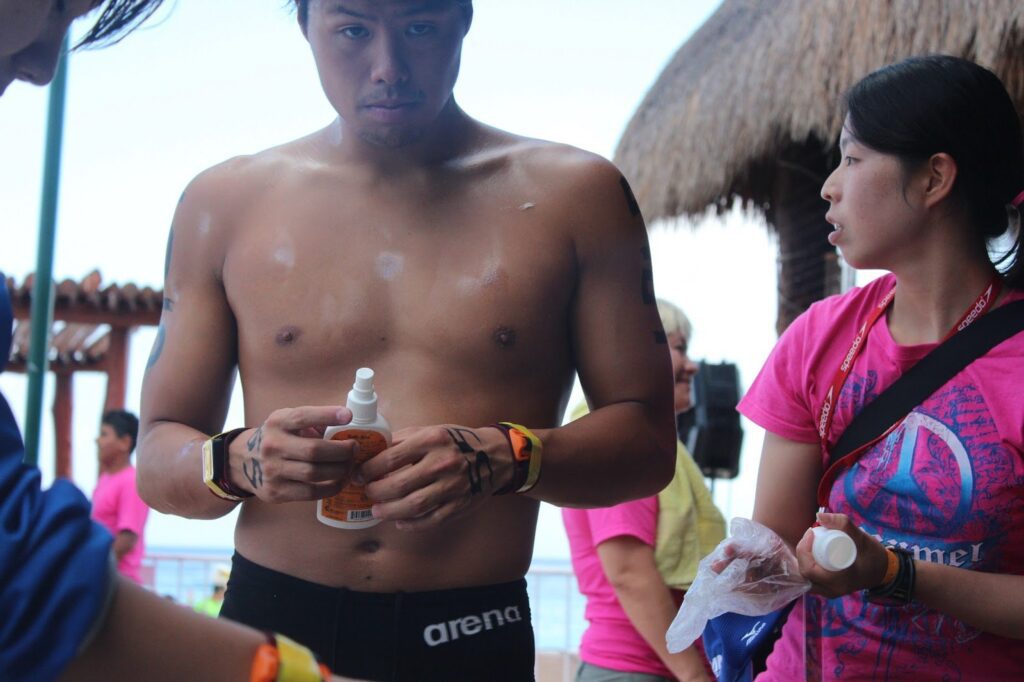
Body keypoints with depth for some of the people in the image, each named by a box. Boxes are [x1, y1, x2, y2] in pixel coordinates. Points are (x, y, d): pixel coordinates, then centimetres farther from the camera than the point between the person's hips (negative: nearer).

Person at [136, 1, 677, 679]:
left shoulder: (575, 196, 1)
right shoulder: (225, 204, 4)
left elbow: (647, 437, 1)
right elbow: (158, 457, 6)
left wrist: (506, 458, -18)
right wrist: (237, 461, -17)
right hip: (271, 624, 1)